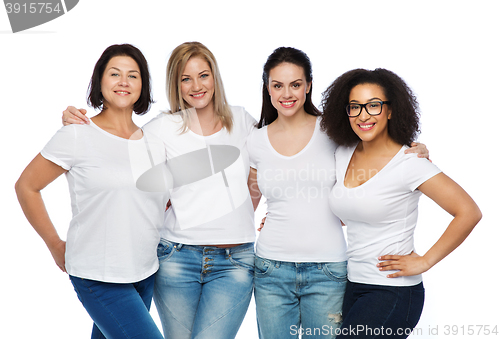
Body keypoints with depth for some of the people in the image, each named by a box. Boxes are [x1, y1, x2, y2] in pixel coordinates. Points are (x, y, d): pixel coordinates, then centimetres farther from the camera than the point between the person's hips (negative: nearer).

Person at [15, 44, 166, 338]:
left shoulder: (155, 143, 7)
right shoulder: (77, 136, -8)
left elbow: (167, 199, 22)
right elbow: (26, 186, 0)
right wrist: (56, 245, 1)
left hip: (146, 274, 5)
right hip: (98, 278, -5)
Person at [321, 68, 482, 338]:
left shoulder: (408, 163, -13)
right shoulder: (343, 155, 6)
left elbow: (469, 212, -15)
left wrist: (424, 262, -12)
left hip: (393, 293, -7)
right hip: (352, 286, 7)